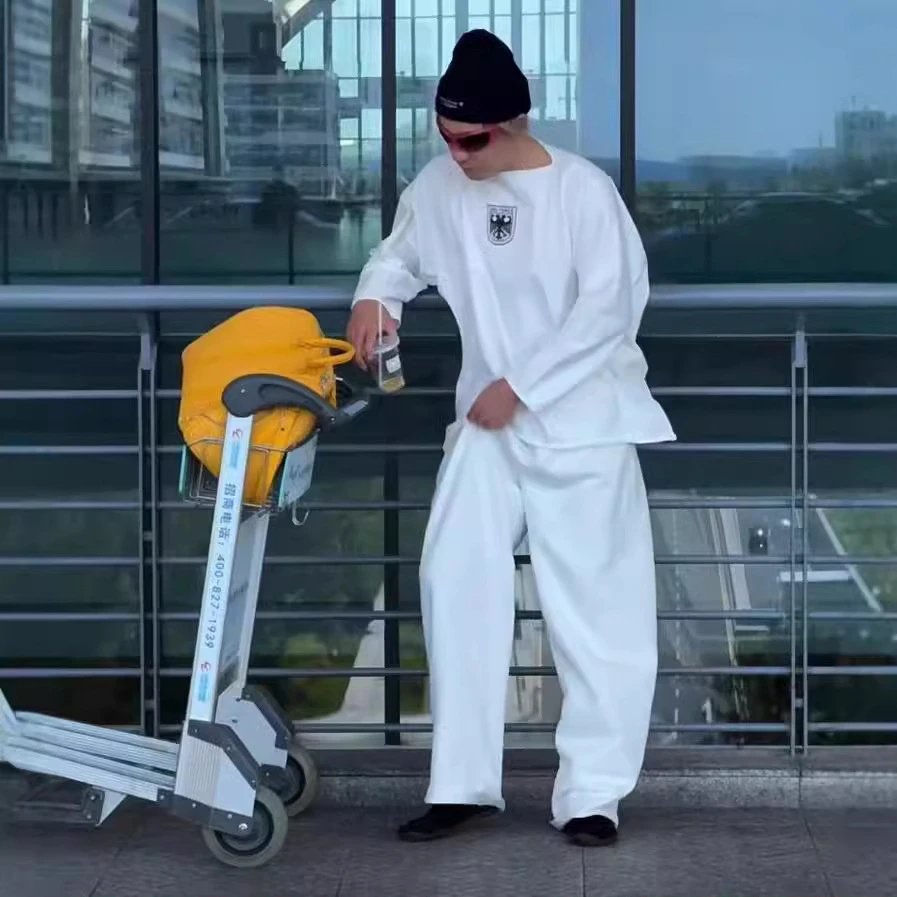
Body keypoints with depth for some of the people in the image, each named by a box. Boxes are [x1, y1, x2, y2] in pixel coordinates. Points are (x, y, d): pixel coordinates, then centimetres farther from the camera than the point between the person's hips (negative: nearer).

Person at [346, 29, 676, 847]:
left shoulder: (582, 189, -14)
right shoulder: (439, 187, -1)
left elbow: (608, 305, -16)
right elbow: (401, 255, 16)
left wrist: (520, 384, -17)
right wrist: (375, 295, -7)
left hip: (582, 418, -4)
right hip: (489, 419, 5)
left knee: (596, 602, -3)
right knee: (457, 582, -2)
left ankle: (592, 791, 1)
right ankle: (463, 782, 5)